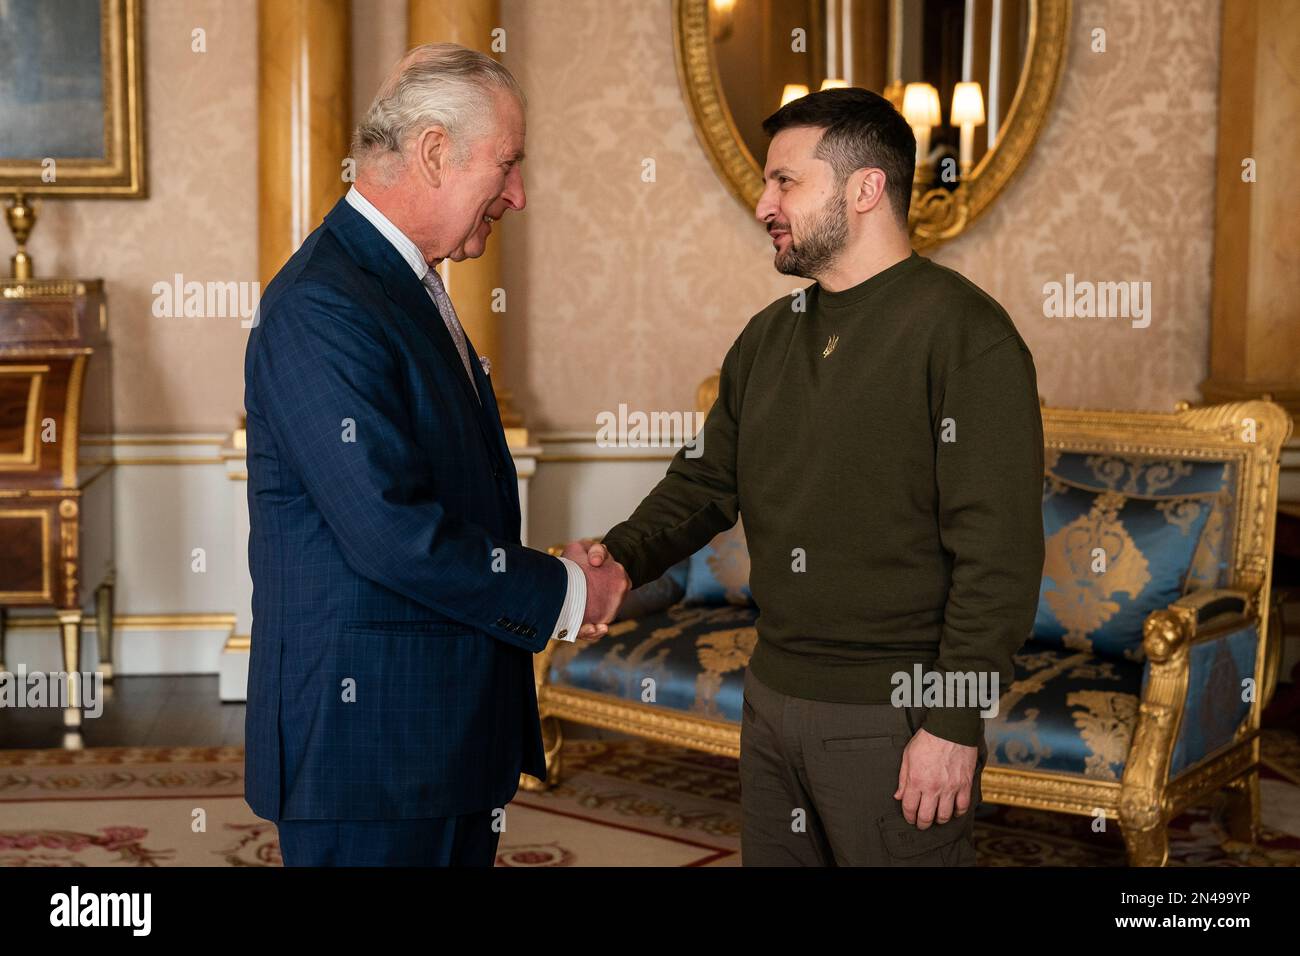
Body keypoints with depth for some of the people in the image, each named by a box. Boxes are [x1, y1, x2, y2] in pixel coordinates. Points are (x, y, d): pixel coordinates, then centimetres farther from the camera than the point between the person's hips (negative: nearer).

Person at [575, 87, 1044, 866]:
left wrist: (955, 725, -19)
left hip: (896, 718, -7)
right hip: (773, 700, 7)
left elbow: (999, 552, -17)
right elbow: (707, 482, 13)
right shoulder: (769, 336, 11)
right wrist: (620, 557, -6)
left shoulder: (965, 332, -13)